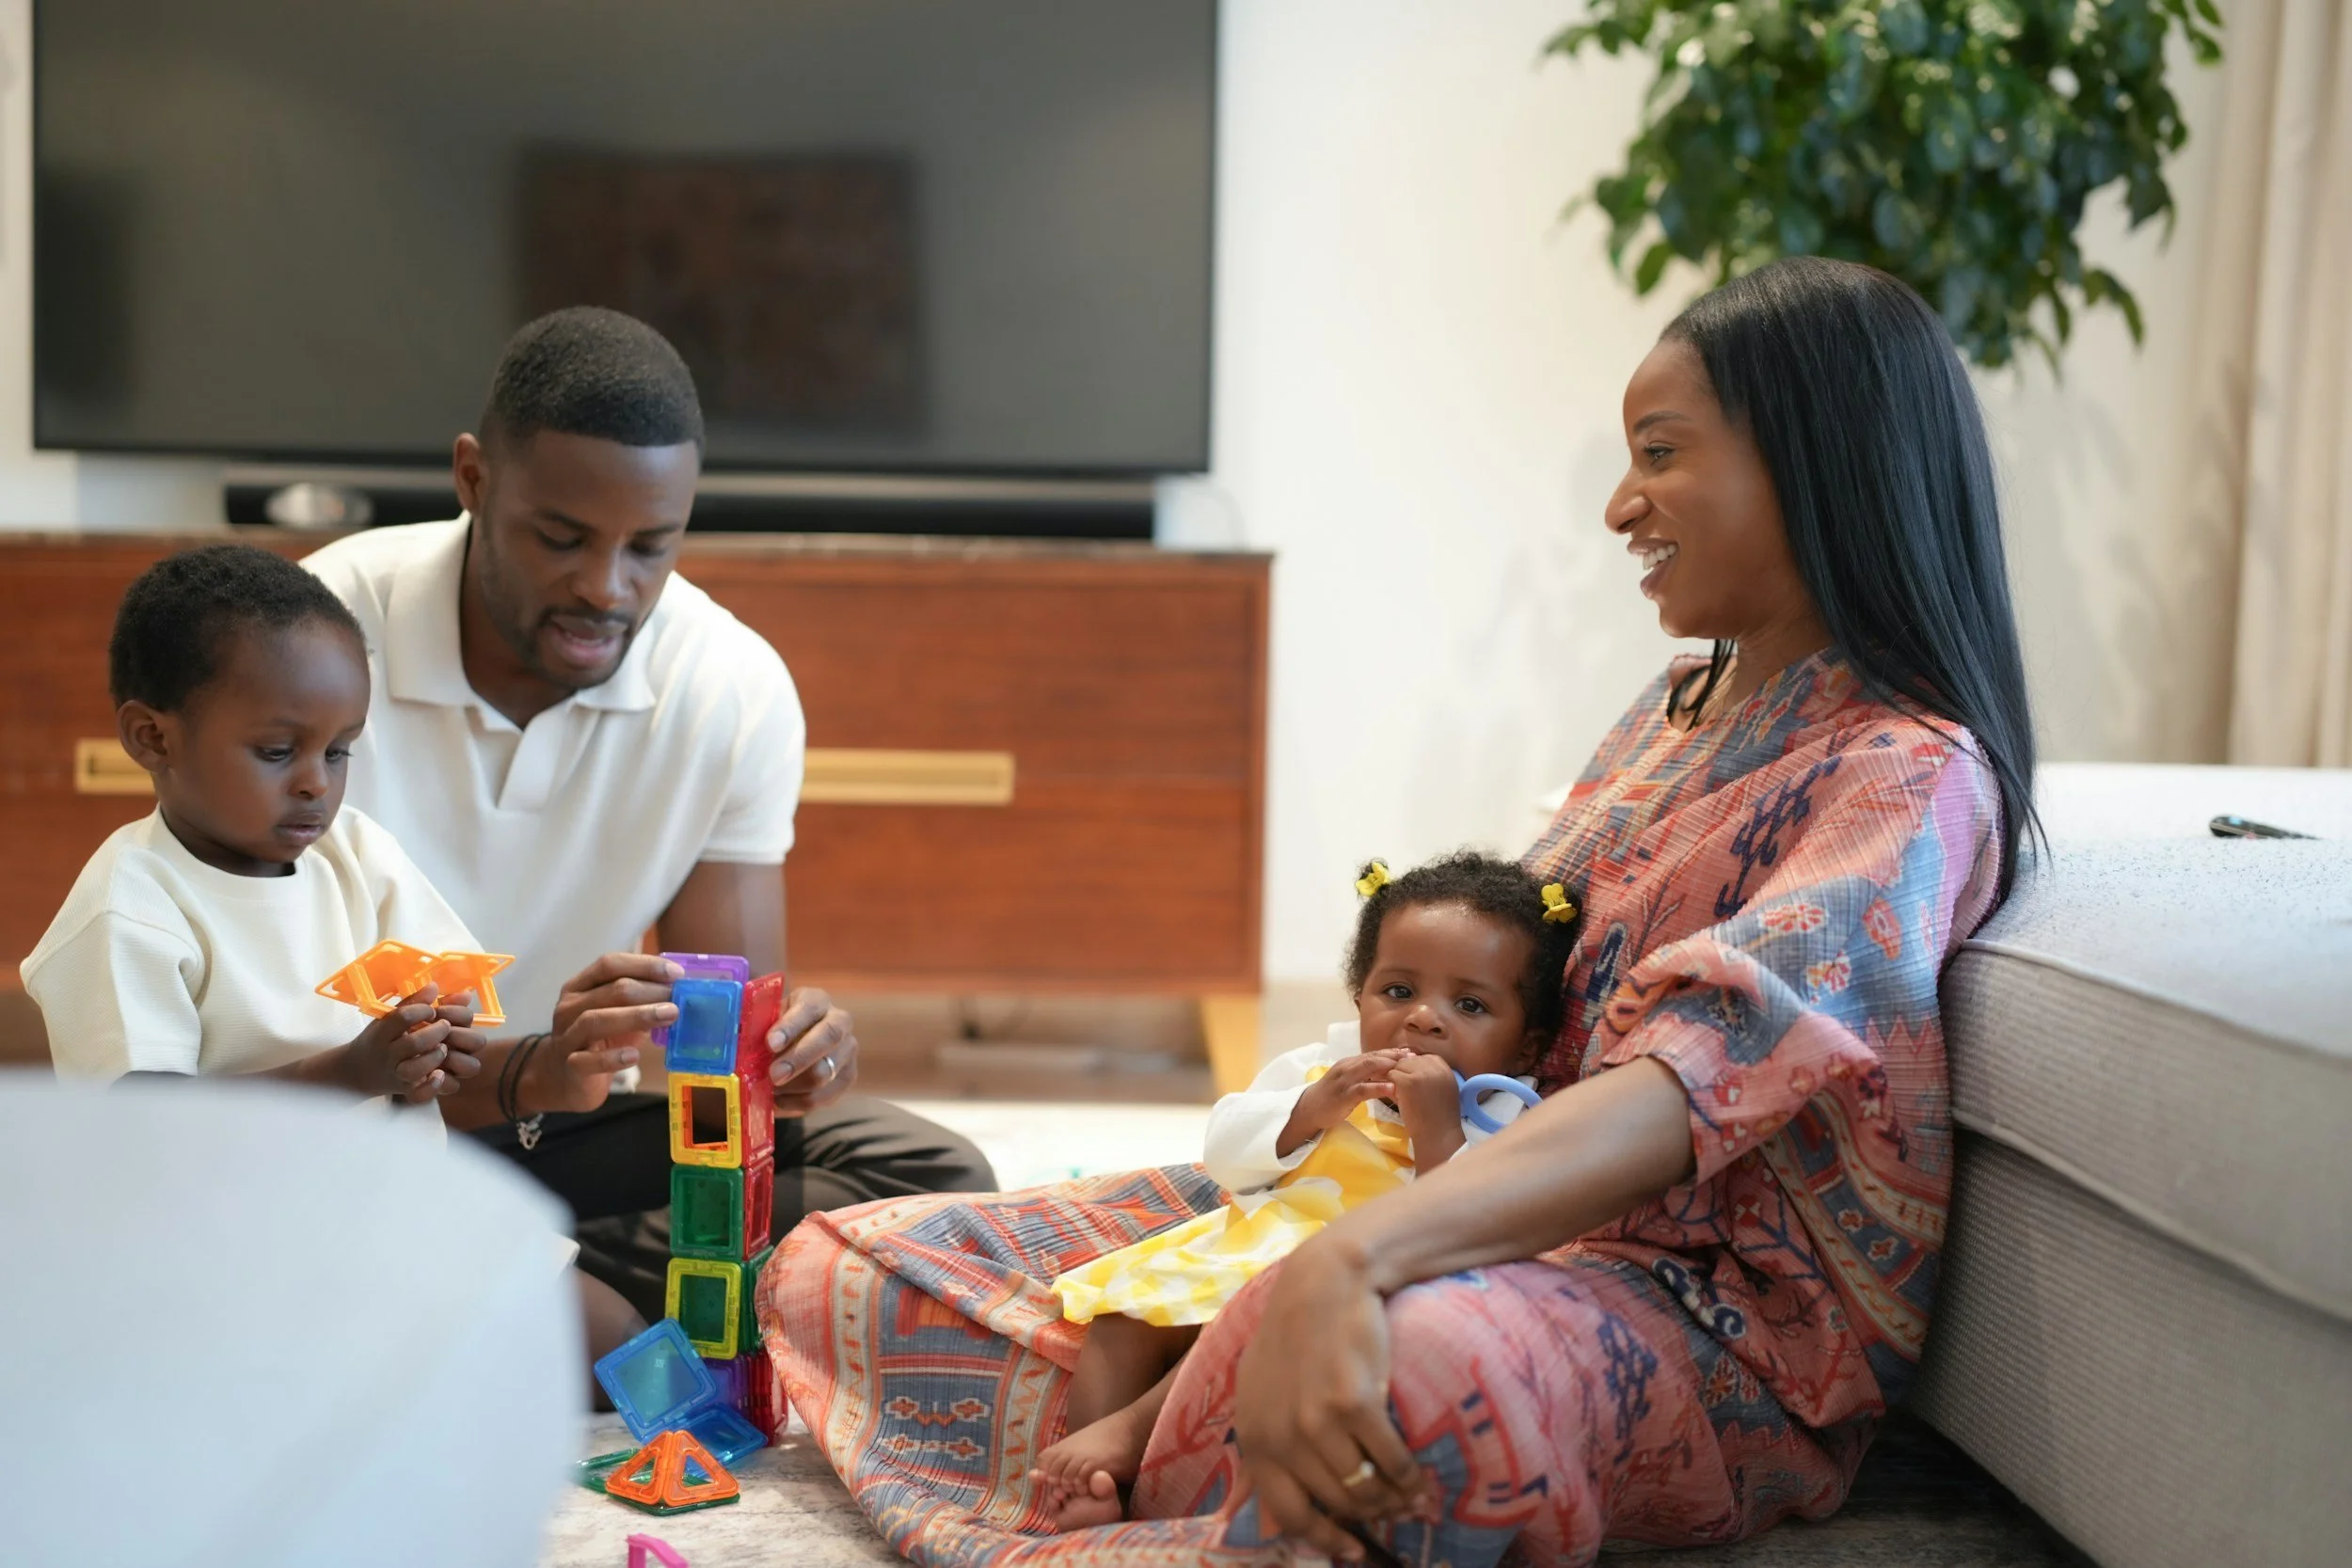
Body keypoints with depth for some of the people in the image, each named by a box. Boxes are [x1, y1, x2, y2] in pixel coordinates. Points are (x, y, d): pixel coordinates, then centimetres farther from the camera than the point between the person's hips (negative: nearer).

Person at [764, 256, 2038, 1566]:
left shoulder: (1909, 777, -11)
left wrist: (1349, 1258, -42)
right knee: (848, 1265, -2)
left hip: (1727, 1325, -7)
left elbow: (1684, 1087, -28)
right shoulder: (1679, 709, 15)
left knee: (1425, 1358, -47)